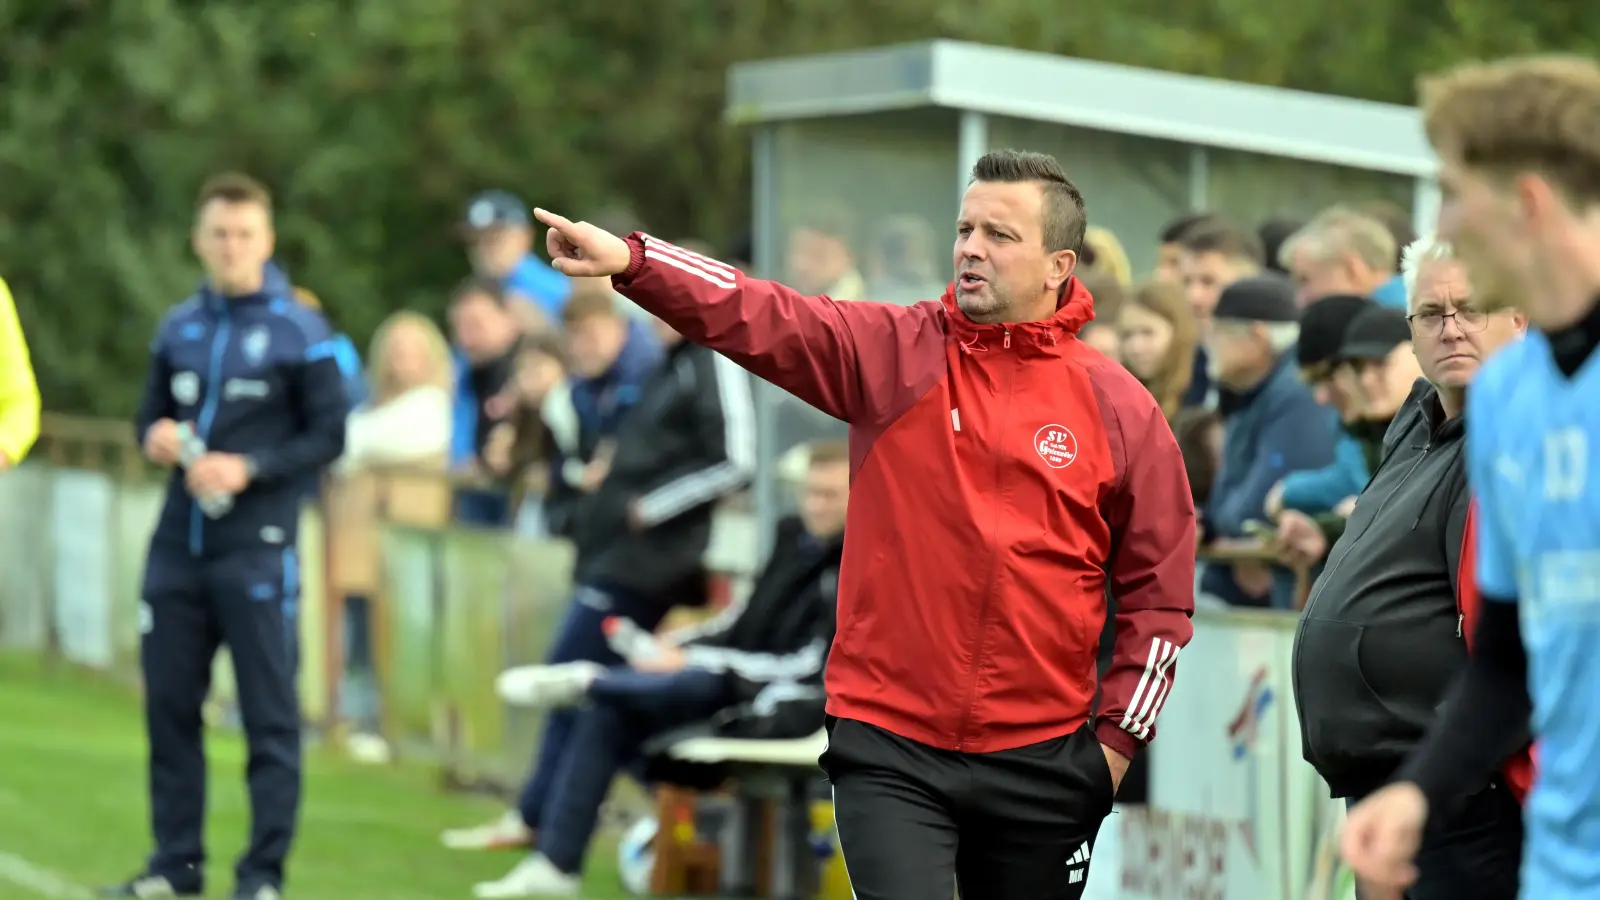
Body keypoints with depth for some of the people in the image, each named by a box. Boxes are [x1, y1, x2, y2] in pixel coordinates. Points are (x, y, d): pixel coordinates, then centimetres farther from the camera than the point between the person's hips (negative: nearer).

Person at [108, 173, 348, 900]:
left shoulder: (300, 332, -3)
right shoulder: (177, 328, 11)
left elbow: (327, 437, -5)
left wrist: (248, 469, -17)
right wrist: (154, 437, -4)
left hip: (257, 552, -5)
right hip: (177, 547, 5)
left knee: (269, 716, -2)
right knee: (170, 705, 8)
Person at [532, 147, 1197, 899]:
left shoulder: (1120, 408, 1)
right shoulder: (891, 352, 1)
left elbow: (1160, 590, 5)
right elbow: (758, 317, -14)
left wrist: (1117, 738, 0)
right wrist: (630, 260, -29)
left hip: (1041, 762, 1)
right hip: (891, 750, -1)